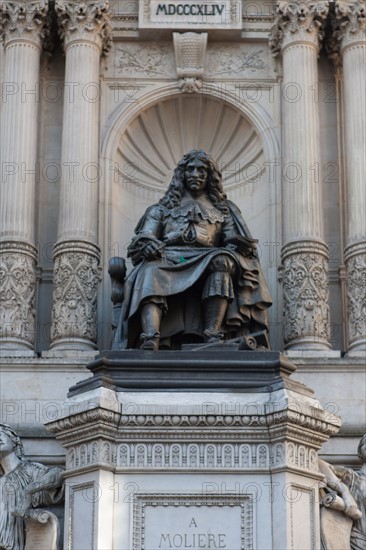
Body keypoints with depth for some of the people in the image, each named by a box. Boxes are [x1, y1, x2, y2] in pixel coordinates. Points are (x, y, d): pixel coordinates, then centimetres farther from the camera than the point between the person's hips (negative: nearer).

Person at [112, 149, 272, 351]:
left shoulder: (222, 210, 29)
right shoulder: (162, 209, 29)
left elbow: (236, 241, 15)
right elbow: (144, 236, 14)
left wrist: (234, 249, -10)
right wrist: (148, 245, -11)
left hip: (206, 265, 0)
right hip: (169, 260, 0)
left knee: (222, 260, -36)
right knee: (151, 272, -36)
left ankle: (212, 336, -47)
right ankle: (150, 339, -58)